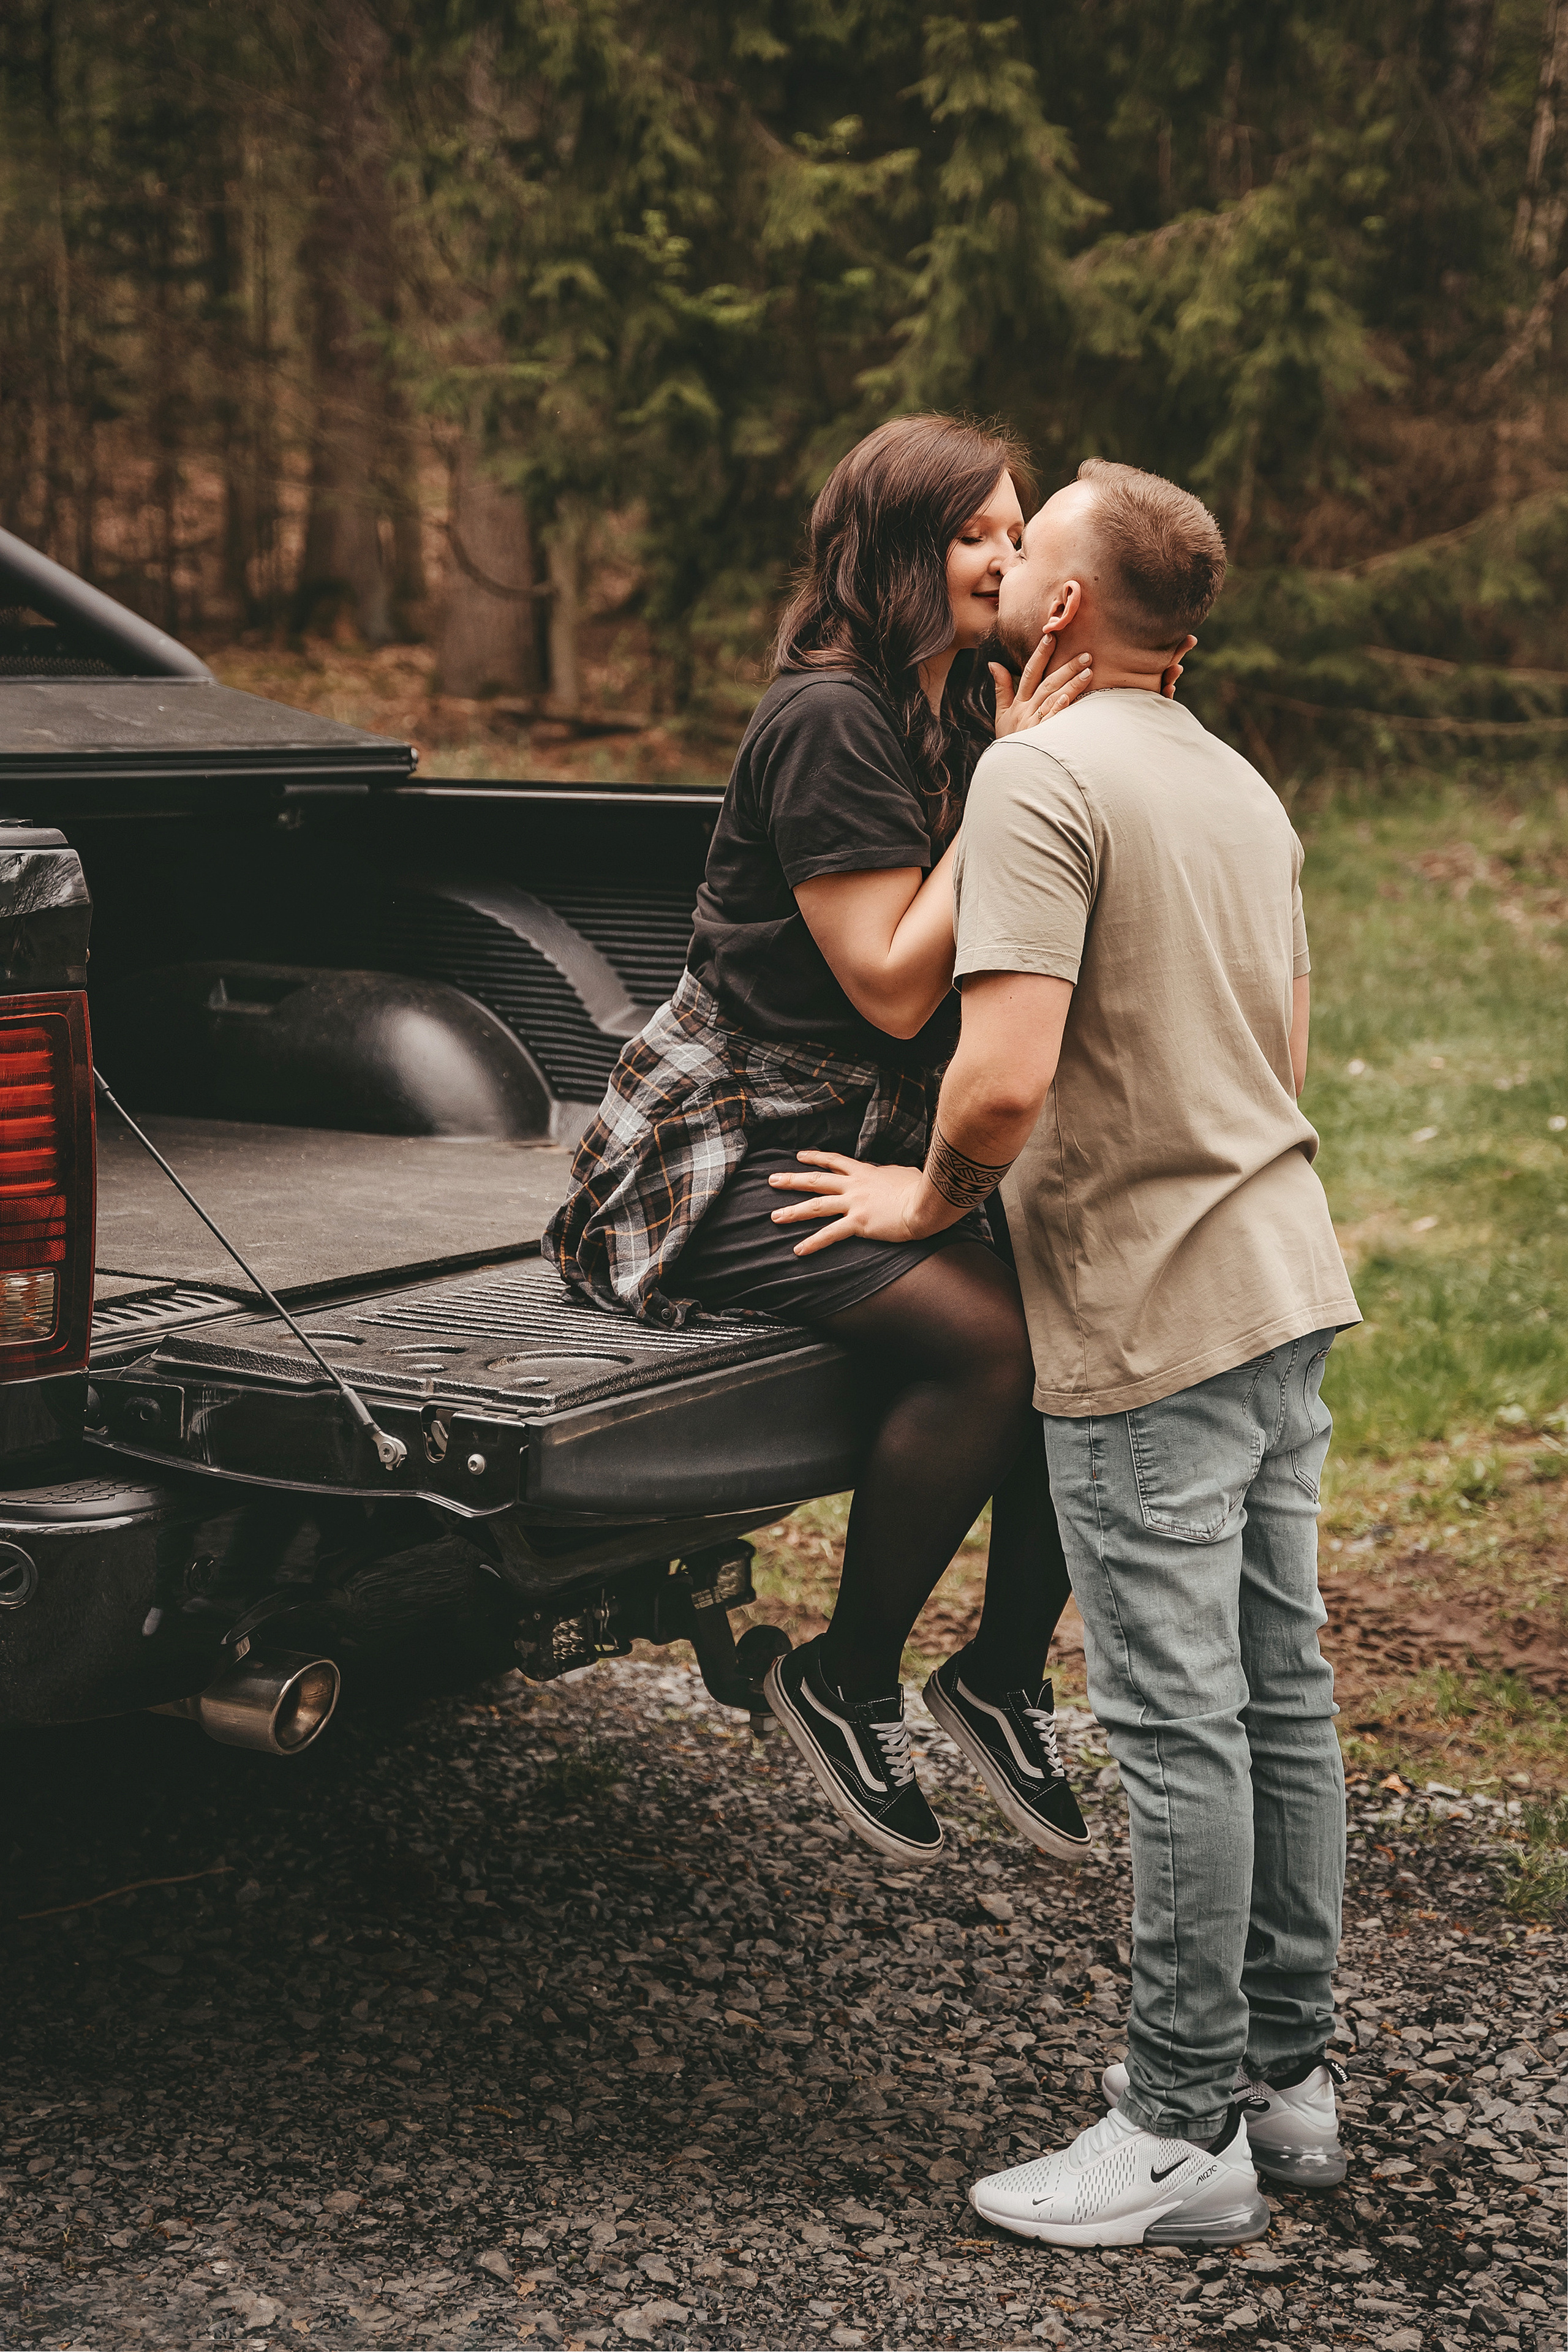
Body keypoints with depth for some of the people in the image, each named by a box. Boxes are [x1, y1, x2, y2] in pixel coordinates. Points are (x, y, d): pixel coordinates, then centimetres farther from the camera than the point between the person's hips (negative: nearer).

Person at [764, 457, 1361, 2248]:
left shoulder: (1042, 776, -14)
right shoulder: (1243, 788, 14)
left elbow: (1005, 1071, -23)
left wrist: (931, 1199, -5)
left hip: (1150, 1314, -9)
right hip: (1286, 1277, 9)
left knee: (1178, 1723, -3)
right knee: (1277, 1691, 14)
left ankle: (1185, 2134, 6)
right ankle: (1283, 2071, 24)